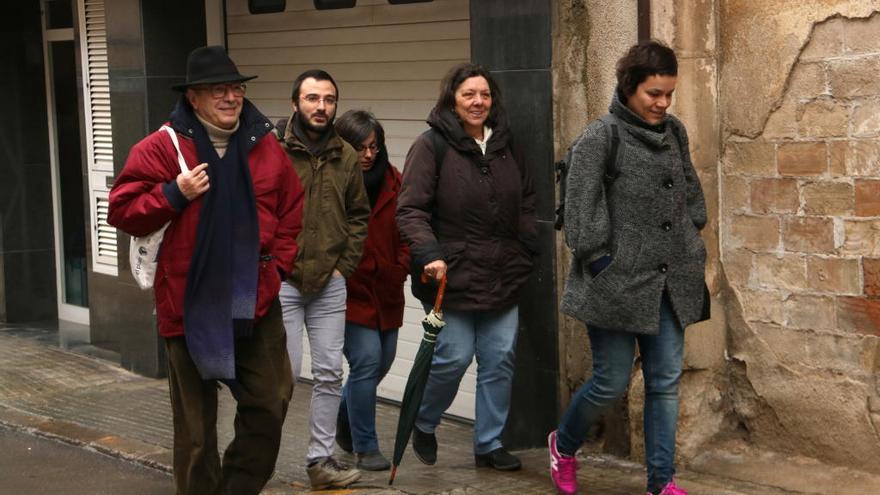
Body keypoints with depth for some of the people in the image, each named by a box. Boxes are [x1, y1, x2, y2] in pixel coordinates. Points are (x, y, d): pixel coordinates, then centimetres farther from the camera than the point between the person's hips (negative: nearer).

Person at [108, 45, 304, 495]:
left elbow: (291, 213, 17)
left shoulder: (264, 146, 6)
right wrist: (174, 194, -18)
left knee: (269, 406, 7)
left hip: (255, 302, 4)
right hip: (190, 304, -3)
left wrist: (277, 265, 7)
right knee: (195, 421, 6)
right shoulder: (161, 148, -7)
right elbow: (122, 211, -6)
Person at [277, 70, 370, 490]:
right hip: (282, 280, -4)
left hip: (330, 282, 4)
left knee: (330, 374, 6)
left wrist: (344, 264, 5)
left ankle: (321, 459, 17)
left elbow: (358, 215, 14)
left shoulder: (346, 157, 6)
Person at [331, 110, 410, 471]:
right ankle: (365, 448, 2)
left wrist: (401, 266, -3)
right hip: (348, 291, -6)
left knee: (382, 360, 13)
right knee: (366, 359, -11)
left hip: (385, 292, 6)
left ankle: (344, 418, 42)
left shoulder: (392, 181, 6)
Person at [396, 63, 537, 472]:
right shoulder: (431, 146, -7)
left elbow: (526, 203, 20)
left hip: (503, 279, 6)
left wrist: (527, 252, 10)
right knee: (453, 358, -5)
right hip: (451, 276, -5)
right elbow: (410, 209, -12)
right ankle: (423, 425, 24)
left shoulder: (505, 146, 11)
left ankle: (489, 444, 20)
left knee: (499, 361, 6)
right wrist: (429, 254, -24)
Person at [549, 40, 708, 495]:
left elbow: (690, 196, 18)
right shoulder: (599, 139, -10)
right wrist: (601, 264, -13)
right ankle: (563, 445, 29)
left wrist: (692, 252, 12)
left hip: (668, 283, 6)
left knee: (665, 381, 6)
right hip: (617, 284, -6)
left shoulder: (674, 133, 9)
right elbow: (581, 211, -12)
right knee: (612, 381, 2)